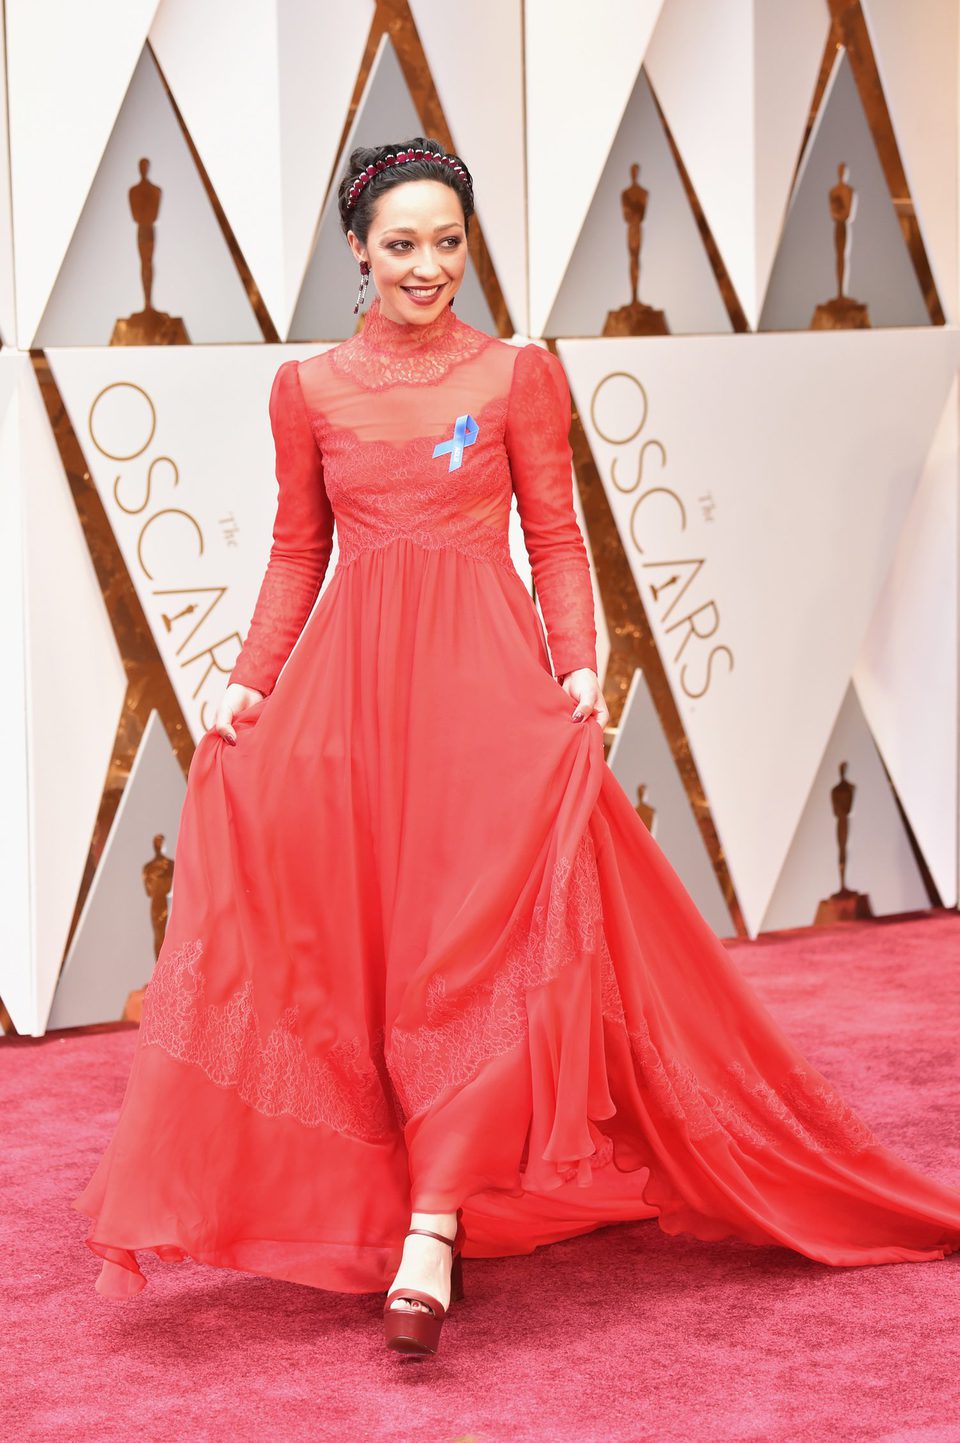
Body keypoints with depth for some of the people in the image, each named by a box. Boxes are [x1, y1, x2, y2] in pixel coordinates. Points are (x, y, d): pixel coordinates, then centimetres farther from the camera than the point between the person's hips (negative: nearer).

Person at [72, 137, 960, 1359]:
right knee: (353, 946, 2)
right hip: (348, 682, 2)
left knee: (477, 937, -11)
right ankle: (423, 1208, 14)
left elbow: (556, 538, 5)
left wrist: (578, 666, -8)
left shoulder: (519, 376, 4)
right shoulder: (309, 388, 9)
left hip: (486, 676, -2)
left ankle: (432, 1227, -13)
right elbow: (296, 554, 14)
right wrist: (249, 681, 4)